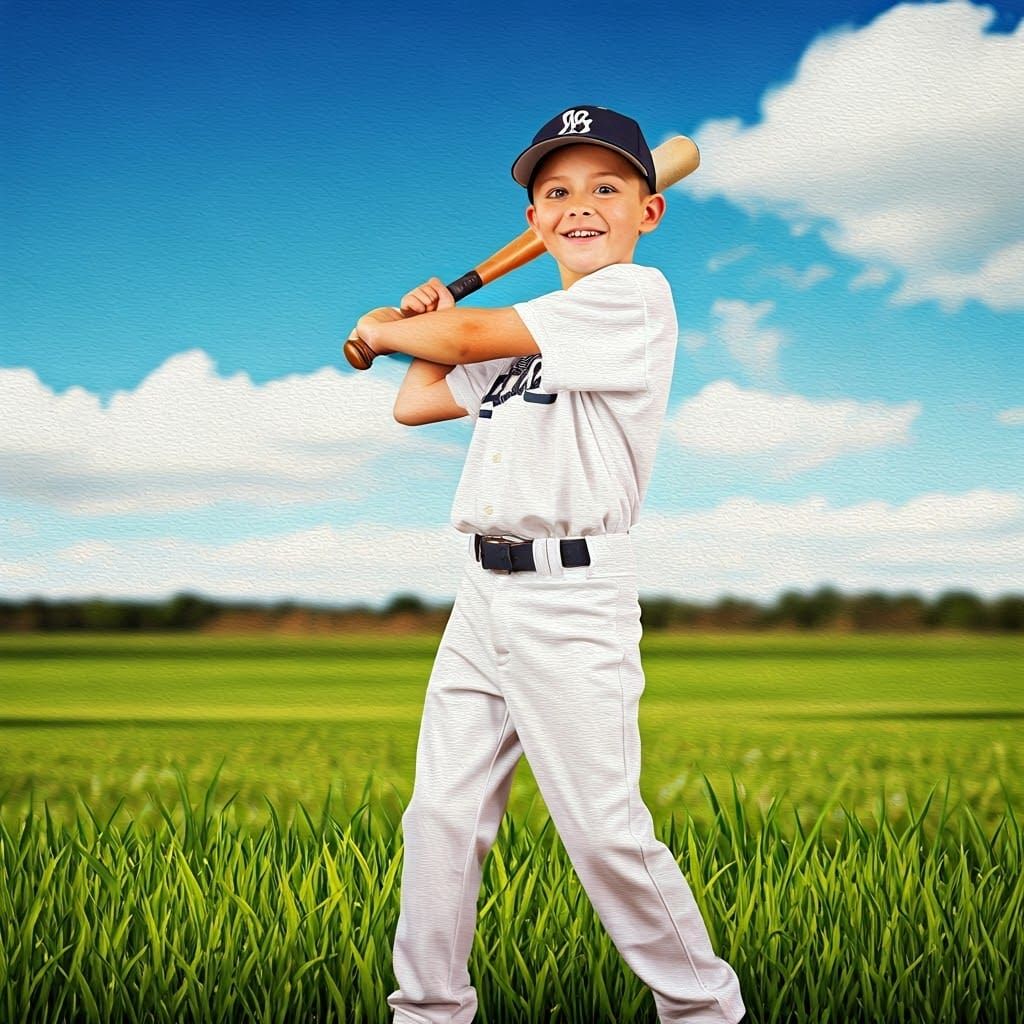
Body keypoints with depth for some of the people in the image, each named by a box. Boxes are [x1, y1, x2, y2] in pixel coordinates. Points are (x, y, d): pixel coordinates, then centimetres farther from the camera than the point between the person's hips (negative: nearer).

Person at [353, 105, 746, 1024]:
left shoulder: (635, 295, -6)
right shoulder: (532, 332, 20)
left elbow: (471, 335, -10)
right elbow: (416, 402, 28)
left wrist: (383, 327, 8)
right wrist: (430, 322, 19)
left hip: (571, 595, -8)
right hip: (482, 595, 8)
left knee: (604, 828, -9)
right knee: (442, 815, 7)